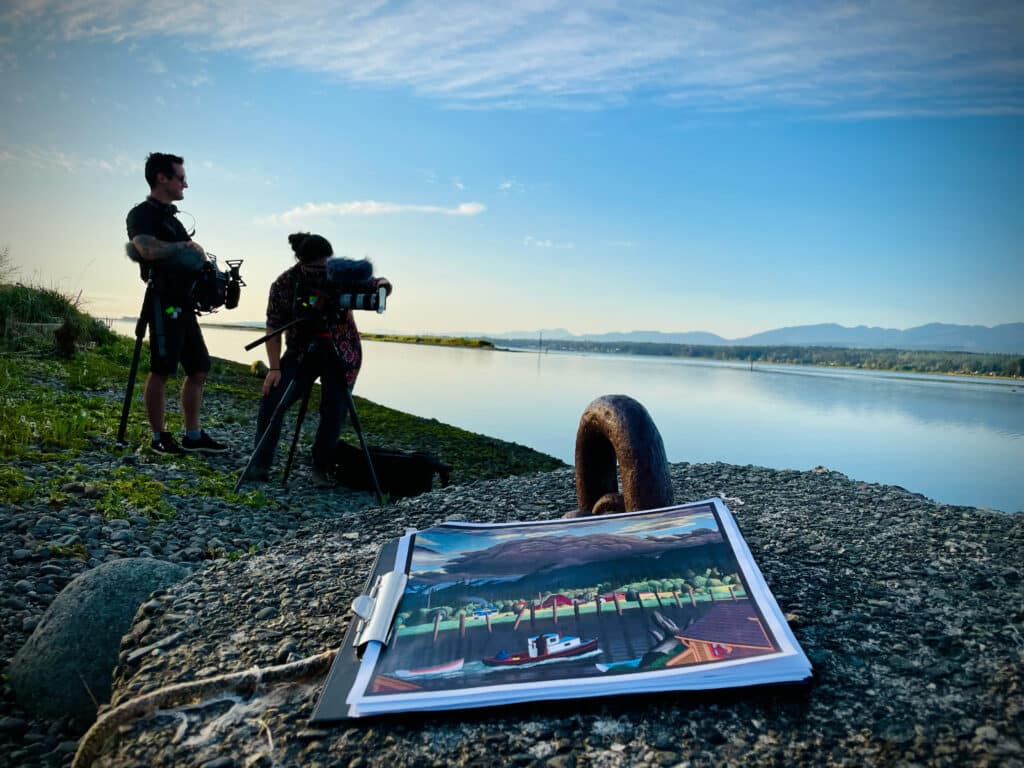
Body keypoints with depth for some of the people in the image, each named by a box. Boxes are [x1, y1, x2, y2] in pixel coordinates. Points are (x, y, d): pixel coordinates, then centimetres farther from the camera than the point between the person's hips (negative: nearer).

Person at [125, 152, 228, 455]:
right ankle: (159, 437, 5)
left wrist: (198, 254, 5)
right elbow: (148, 249, -24)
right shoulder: (142, 214, -5)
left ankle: (193, 436, 12)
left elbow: (193, 257, 27)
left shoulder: (170, 216, 22)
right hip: (164, 303, -9)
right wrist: (185, 246, -9)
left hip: (184, 305, 9)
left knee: (199, 369, 7)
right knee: (161, 371, -4)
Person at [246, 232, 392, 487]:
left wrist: (381, 284, -28)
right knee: (271, 401, -12)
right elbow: (273, 327, -9)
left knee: (334, 413, -7)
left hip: (341, 355, 0)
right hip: (301, 352, 0)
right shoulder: (284, 284, -12)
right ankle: (260, 465, 0)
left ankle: (322, 468, 10)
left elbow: (374, 285, -3)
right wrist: (275, 368, -16)